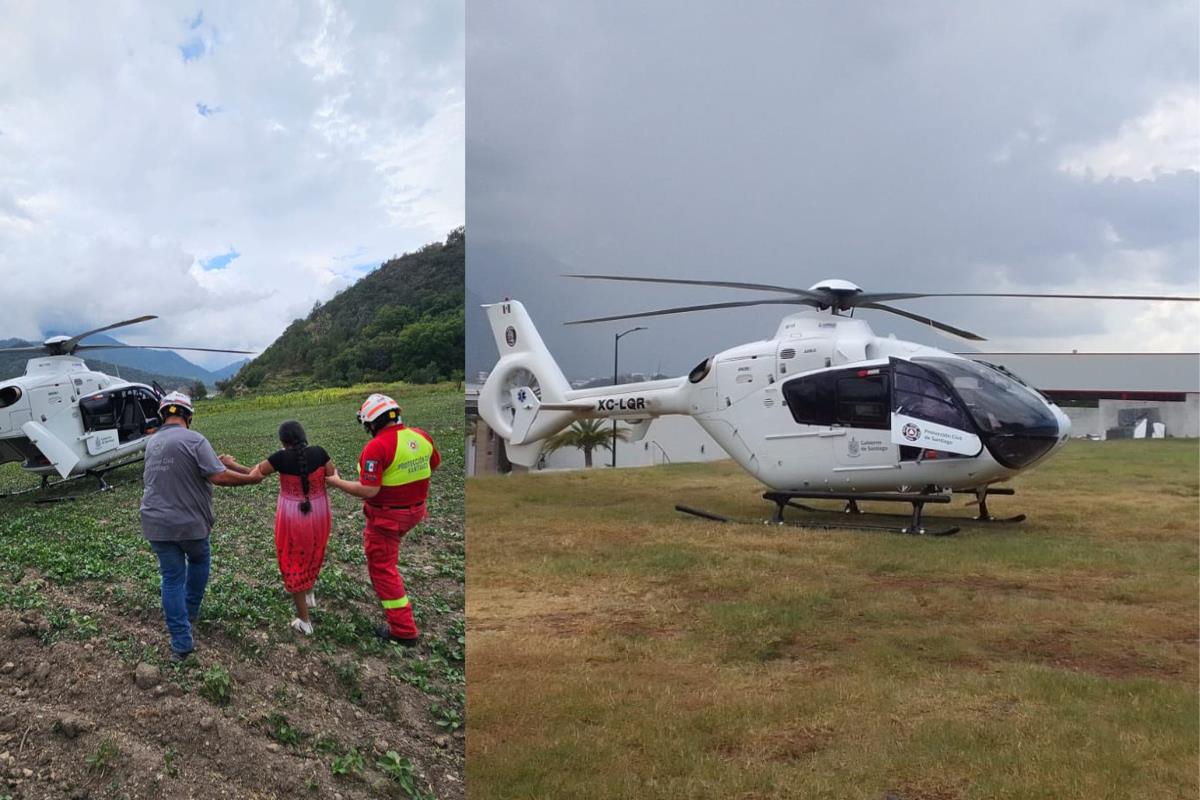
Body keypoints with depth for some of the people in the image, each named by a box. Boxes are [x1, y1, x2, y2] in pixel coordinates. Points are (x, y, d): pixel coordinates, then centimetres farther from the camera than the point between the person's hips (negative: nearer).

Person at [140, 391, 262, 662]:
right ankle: (189, 613, 37)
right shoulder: (194, 440, -16)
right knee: (198, 561, 25)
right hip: (190, 523, -5)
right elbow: (219, 477, -23)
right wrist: (251, 478, -10)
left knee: (171, 577, 8)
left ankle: (181, 644, 8)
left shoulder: (152, 443, 6)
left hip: (156, 523, 5)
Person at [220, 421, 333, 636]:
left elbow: (253, 474, -6)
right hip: (318, 516, 2)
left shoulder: (281, 458, -16)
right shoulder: (319, 453, -12)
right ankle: (309, 594, 44)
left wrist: (231, 464, 9)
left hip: (292, 518, -2)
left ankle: (304, 621, 17)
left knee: (293, 565, 12)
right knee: (312, 555, 30)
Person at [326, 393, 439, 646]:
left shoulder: (377, 447, -26)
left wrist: (336, 482, -13)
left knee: (382, 568, 5)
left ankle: (404, 630, 5)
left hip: (387, 516, -7)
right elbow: (434, 465, 12)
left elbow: (368, 490, -27)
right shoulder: (421, 437, -5)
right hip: (415, 510, 7)